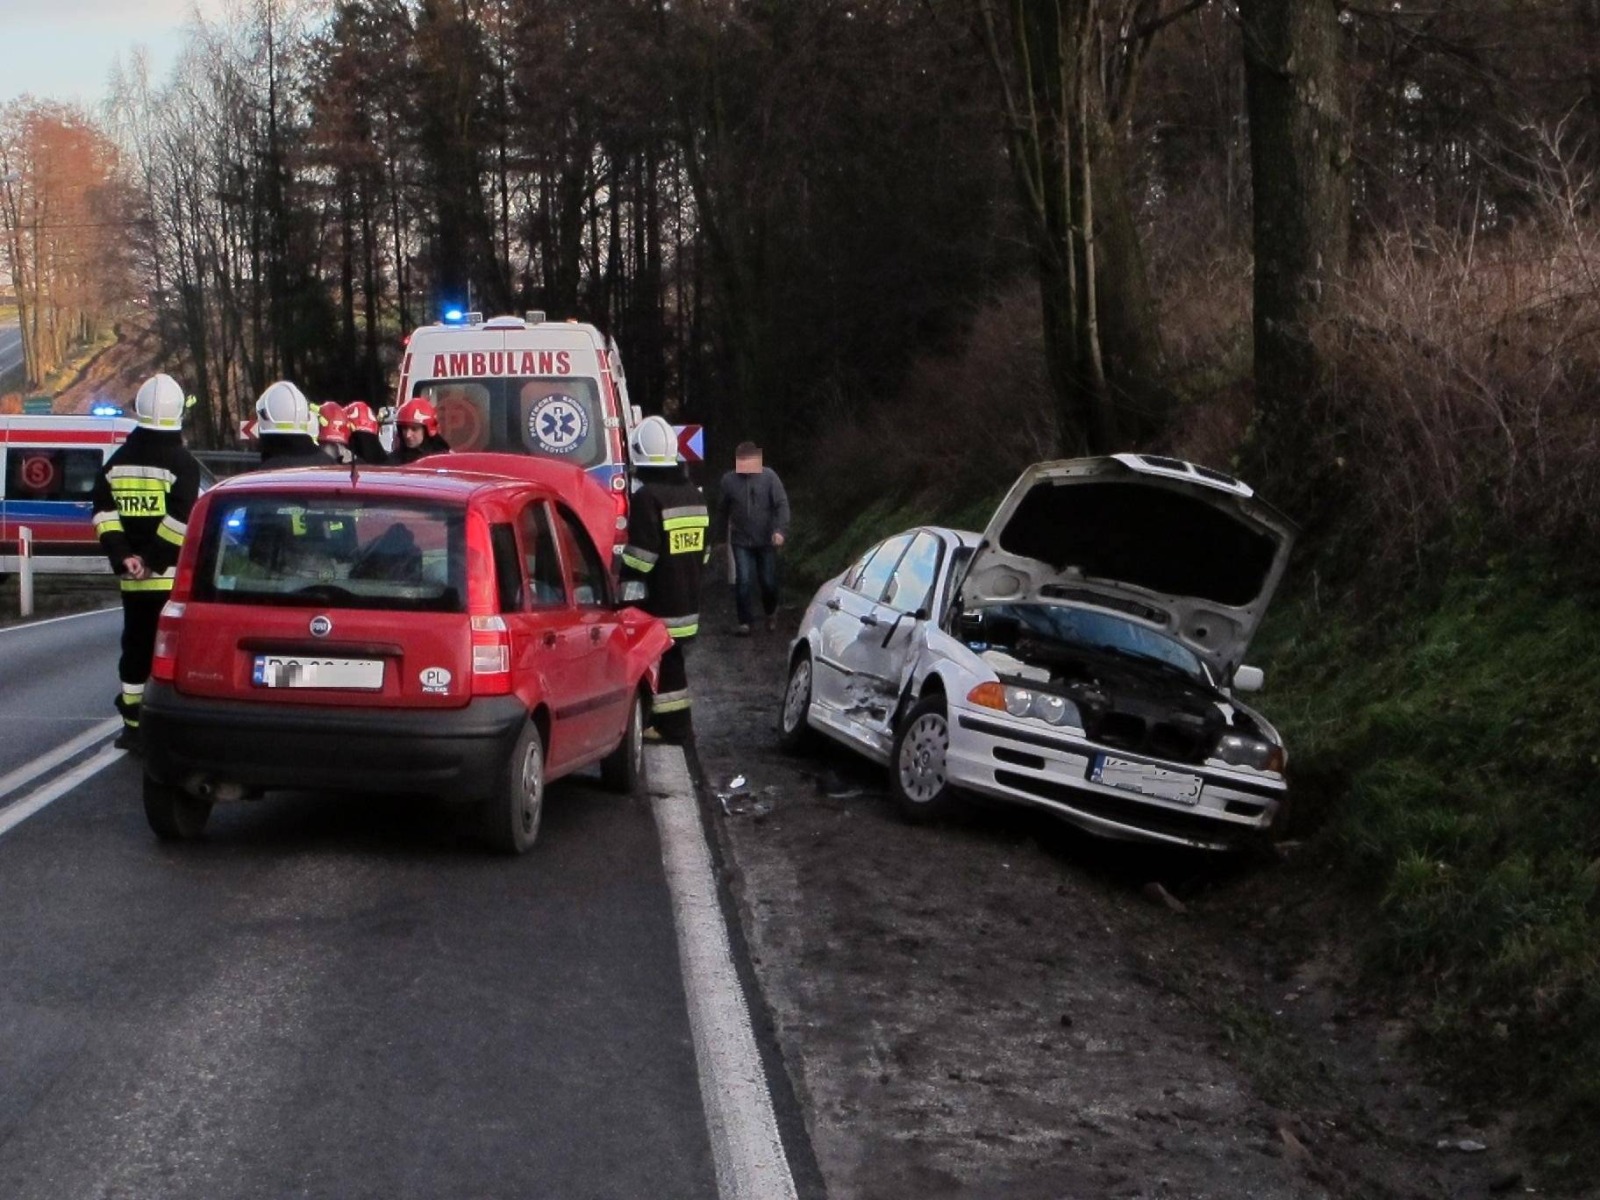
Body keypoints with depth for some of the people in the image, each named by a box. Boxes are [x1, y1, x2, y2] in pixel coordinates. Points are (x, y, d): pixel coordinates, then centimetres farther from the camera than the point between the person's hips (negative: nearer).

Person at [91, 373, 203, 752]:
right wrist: (154, 559, -12)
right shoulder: (182, 464, -9)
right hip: (172, 577, -5)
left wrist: (123, 555, -2)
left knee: (136, 646, 13)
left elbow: (103, 512, 2)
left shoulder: (119, 461, 9)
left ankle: (133, 726, 17)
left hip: (132, 578, 5)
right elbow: (180, 520, -18)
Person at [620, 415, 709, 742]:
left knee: (660, 664, -3)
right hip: (687, 601, 8)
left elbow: (640, 556, -20)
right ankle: (675, 725, 21)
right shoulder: (693, 493, 11)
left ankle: (671, 725, -2)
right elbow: (702, 549, 17)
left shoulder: (647, 497, -17)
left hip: (658, 605, -8)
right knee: (672, 663, 16)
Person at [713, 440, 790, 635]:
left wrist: (780, 530, -23)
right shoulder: (728, 480, -3)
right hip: (741, 542, 0)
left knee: (768, 581, 9)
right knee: (744, 581, -9)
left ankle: (771, 613, 36)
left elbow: (782, 504, -10)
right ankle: (745, 621, 0)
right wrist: (722, 537, 11)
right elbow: (722, 511, 7)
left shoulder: (769, 477, -7)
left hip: (766, 540, 0)